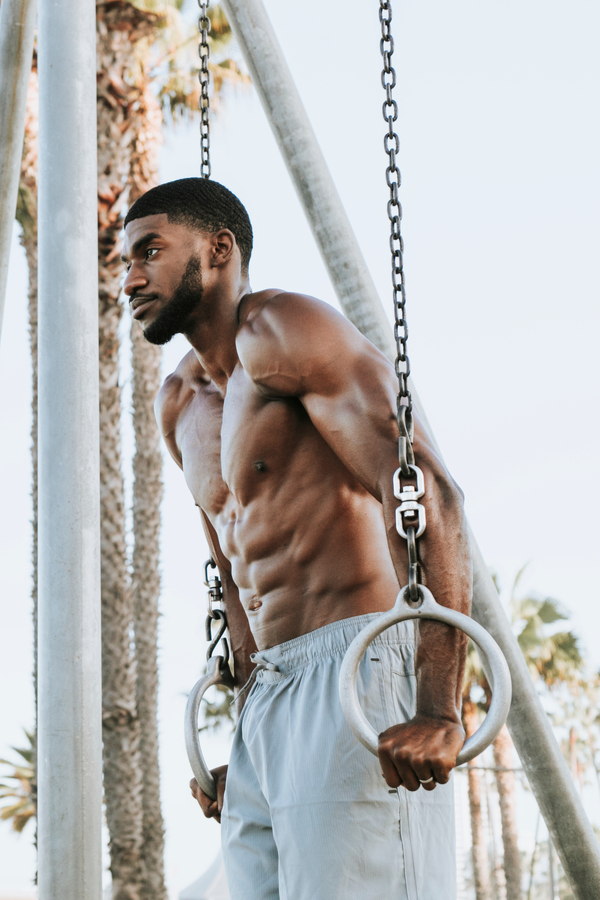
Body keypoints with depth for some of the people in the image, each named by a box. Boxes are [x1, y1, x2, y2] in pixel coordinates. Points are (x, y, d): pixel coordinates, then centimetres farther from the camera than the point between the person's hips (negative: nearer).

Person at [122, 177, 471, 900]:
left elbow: (430, 495, -17)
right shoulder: (179, 405, 21)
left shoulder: (283, 329, -6)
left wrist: (438, 709, -24)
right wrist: (245, 742, 22)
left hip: (356, 672, -9)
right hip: (267, 704, 9)